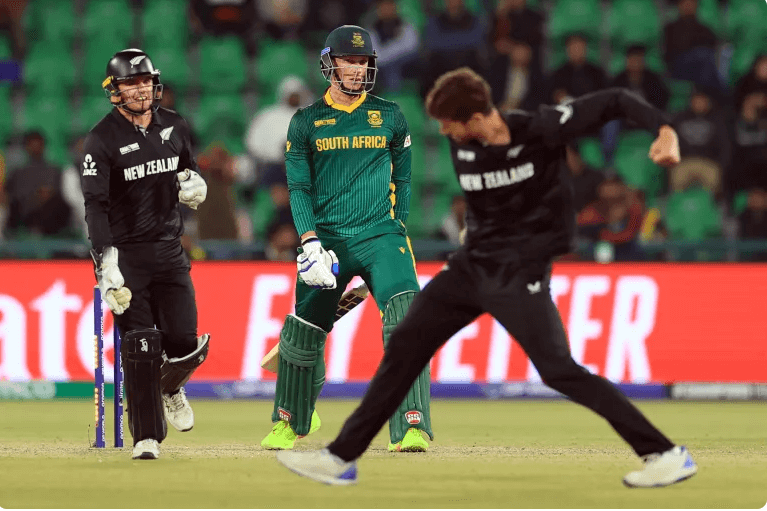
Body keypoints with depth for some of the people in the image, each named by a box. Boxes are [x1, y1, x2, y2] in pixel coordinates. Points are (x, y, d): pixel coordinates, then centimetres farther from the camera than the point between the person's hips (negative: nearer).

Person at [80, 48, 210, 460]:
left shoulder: (174, 126, 6)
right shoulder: (102, 140, -10)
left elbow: (187, 165, 26)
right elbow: (96, 205, -19)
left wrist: (194, 183, 0)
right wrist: (106, 263, -31)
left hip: (169, 248, 4)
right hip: (125, 252, -4)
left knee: (184, 341, -4)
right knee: (140, 348, -9)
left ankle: (170, 387, 31)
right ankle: (147, 437, -1)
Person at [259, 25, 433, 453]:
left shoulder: (390, 116, 8)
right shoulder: (307, 122, 6)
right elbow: (299, 188, 3)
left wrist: (394, 231, 10)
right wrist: (310, 241, -10)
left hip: (380, 235, -1)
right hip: (327, 237, 1)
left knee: (406, 320, -22)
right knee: (303, 333, 3)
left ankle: (412, 429, -25)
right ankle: (290, 421, 31)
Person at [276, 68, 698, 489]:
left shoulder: (540, 130, -19)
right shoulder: (461, 144, -3)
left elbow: (615, 101, -18)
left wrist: (664, 130, -32)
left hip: (520, 272, -6)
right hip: (472, 264, 6)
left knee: (558, 370, -16)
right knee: (405, 345, 5)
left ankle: (667, 454, -11)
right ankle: (342, 457, 15)